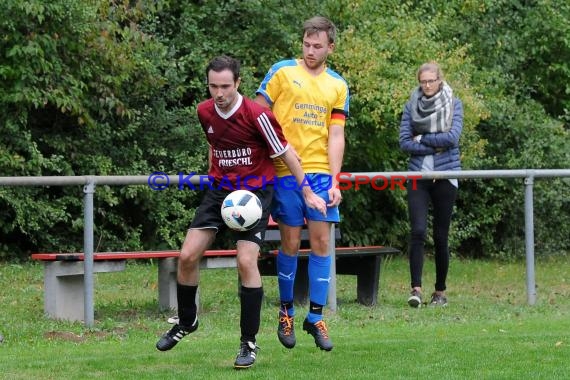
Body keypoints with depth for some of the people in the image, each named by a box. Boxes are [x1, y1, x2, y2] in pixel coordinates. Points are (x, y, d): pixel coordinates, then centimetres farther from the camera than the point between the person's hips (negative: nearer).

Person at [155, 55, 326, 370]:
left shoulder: (257, 115, -19)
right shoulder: (204, 112, -3)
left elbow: (286, 154, -10)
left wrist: (307, 193, -5)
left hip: (254, 190, -5)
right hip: (219, 188, 5)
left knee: (246, 261, -16)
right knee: (188, 255, -4)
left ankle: (249, 342, -5)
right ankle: (186, 322, 20)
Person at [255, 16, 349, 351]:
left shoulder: (338, 85, 8)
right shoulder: (282, 71, 1)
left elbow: (335, 135, 5)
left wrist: (334, 181, -2)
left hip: (320, 173, 2)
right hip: (285, 171, -2)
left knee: (321, 243, -1)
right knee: (290, 244, 0)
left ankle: (316, 318, 7)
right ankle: (286, 312, 16)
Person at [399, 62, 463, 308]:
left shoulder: (453, 104, 4)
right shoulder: (412, 106, 7)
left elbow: (452, 137, -9)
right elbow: (404, 142, 0)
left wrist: (422, 138, -6)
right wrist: (435, 146, -9)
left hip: (445, 175, 0)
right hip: (418, 175, 0)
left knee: (441, 236, 3)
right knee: (418, 231, -13)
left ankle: (440, 291, 12)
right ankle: (416, 289, -17)